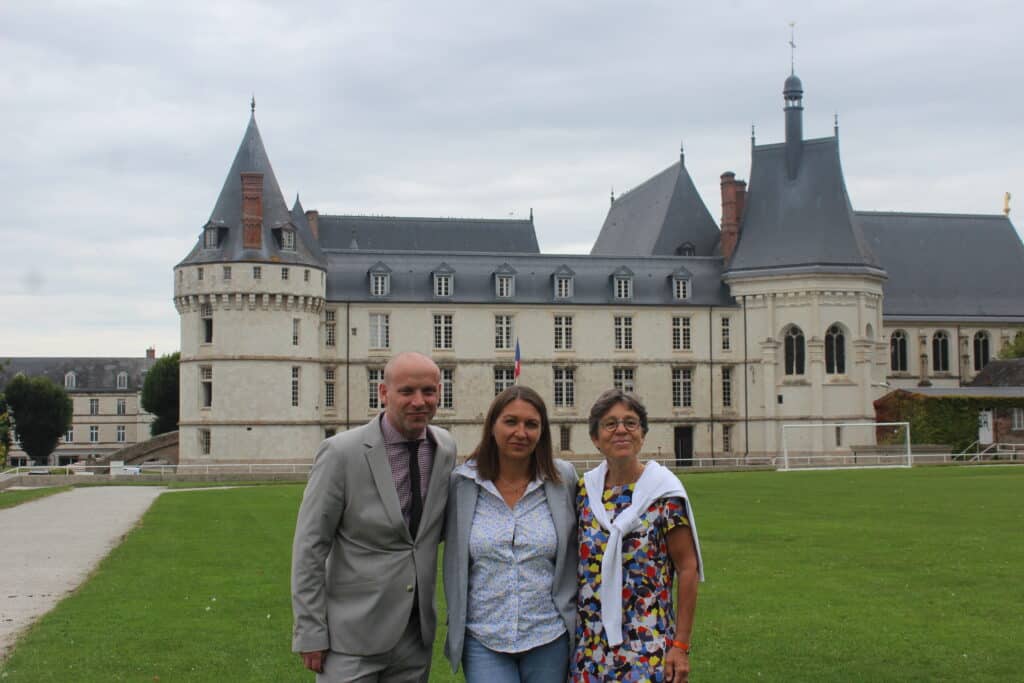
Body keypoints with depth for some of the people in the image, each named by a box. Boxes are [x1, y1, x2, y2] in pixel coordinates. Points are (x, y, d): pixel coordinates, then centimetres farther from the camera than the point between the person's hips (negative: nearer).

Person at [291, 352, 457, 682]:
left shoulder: (445, 447, 3)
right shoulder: (342, 452, -12)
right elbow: (309, 547, -9)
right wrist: (310, 635, -10)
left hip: (416, 635, 5)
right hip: (354, 635, -4)